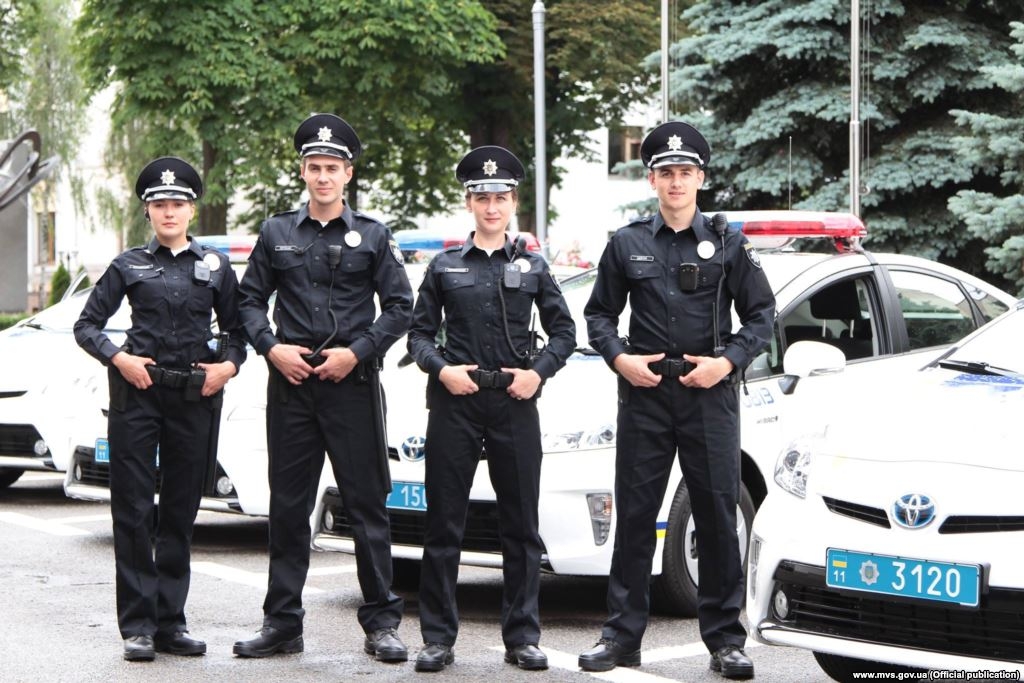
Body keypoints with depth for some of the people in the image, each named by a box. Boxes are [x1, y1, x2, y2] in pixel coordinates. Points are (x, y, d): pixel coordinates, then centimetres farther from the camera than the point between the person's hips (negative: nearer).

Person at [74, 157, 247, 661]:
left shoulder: (215, 267, 8)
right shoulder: (129, 265, 5)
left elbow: (236, 329, 15)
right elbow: (86, 325, 6)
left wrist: (229, 365, -4)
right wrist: (118, 359, -9)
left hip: (195, 396, 2)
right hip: (138, 393, -2)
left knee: (181, 512, 7)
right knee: (133, 511, -4)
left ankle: (170, 623, 14)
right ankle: (138, 626, 0)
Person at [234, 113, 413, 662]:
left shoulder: (372, 236, 5)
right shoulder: (276, 233, 10)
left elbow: (399, 306, 3)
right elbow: (250, 299, 12)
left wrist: (356, 352, -8)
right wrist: (272, 348, -4)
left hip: (352, 384, -2)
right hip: (290, 382, 2)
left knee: (367, 505, -1)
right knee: (288, 506, 6)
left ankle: (381, 624, 4)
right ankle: (281, 623, 12)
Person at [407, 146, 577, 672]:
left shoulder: (532, 266, 11)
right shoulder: (445, 266, 9)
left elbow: (564, 331, 12)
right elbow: (419, 332, 9)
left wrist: (538, 372, -4)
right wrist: (442, 369, -9)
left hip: (516, 406, 1)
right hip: (454, 405, 0)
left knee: (521, 526, 3)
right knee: (444, 525, 0)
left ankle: (522, 637, 10)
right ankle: (438, 638, 5)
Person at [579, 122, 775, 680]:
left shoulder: (727, 244, 5)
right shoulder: (627, 244, 8)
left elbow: (761, 315, 7)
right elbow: (599, 314, 13)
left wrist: (728, 361, -8)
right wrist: (619, 358, -5)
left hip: (711, 394, -1)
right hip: (644, 394, 1)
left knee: (717, 518, 1)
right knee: (633, 517, 3)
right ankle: (622, 637, 9)